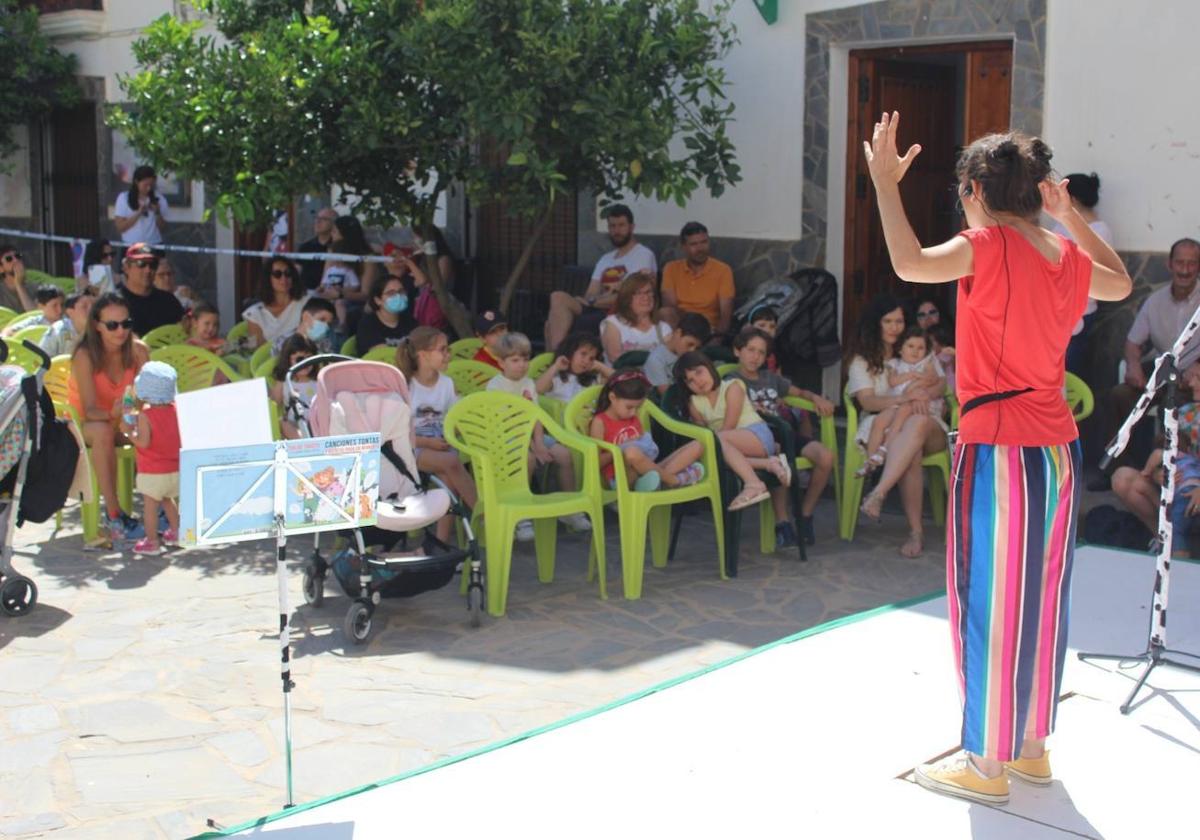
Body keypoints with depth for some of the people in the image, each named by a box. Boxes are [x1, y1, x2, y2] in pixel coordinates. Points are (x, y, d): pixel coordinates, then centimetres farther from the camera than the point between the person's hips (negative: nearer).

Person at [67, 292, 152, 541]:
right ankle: (113, 516, -37)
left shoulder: (138, 351, -11)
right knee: (103, 432, -38)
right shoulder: (85, 356, -21)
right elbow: (90, 410, -27)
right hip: (82, 424, -4)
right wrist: (112, 414, -48)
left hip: (121, 422, 4)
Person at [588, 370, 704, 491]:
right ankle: (676, 480, -21)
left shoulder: (634, 419, 17)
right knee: (632, 452, -42)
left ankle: (663, 477, -28)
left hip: (646, 475, 7)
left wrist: (647, 447, -2)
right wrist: (619, 452, -18)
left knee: (697, 446, -4)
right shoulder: (600, 422, -2)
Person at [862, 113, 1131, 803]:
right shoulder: (1069, 257, 7)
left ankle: (988, 765, 11)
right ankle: (1032, 747, 28)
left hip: (999, 451, -7)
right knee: (1043, 599, 15)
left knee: (992, 605, 1)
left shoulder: (988, 247, -14)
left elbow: (910, 262, -29)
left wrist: (885, 182, -18)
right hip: (1059, 447, 7)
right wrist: (1070, 214, 25)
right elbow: (1122, 283, 28)